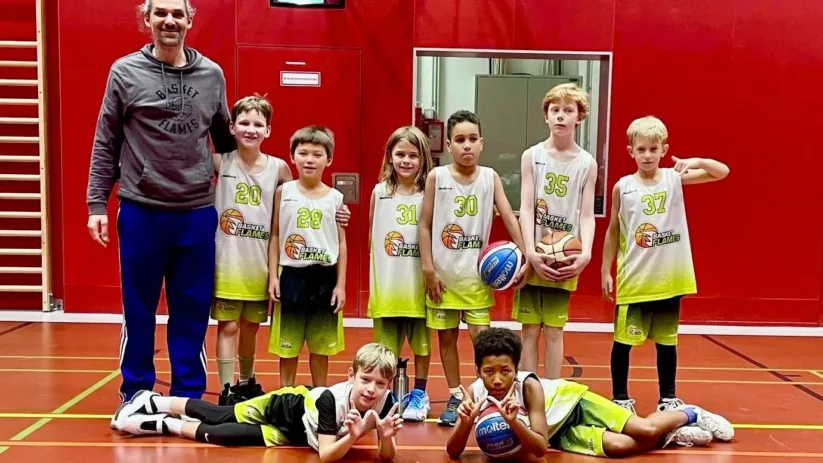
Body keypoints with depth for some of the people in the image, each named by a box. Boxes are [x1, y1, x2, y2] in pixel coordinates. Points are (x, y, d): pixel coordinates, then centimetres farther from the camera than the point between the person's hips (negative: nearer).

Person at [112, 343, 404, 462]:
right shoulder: (331, 399, -36)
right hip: (287, 407, -3)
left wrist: (386, 437, -43)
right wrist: (353, 437, -53)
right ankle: (152, 402, 25)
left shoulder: (385, 403, -24)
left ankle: (153, 403, 26)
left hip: (295, 435, 3)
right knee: (215, 417, 1)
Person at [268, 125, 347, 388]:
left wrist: (340, 285, -1)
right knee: (288, 345, 7)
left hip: (324, 277, 1)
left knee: (321, 346, 11)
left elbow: (341, 243, 4)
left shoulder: (335, 198, 2)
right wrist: (273, 276, -4)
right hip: (291, 275, -1)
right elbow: (275, 237, 3)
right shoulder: (283, 192, 1)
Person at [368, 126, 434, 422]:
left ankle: (419, 395, 22)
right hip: (387, 283, 1)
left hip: (419, 283, -1)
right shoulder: (379, 192, 2)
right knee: (387, 344, 10)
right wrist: (373, 278, 4)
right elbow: (372, 238, 7)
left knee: (422, 341, 9)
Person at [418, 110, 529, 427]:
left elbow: (509, 218, -4)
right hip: (443, 274, 0)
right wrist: (428, 269, -8)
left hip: (477, 273, 0)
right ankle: (456, 397, 22)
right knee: (446, 336, 9)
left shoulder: (490, 177, -1)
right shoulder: (437, 177, -5)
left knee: (481, 336, -4)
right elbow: (425, 226, -3)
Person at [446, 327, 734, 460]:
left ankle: (690, 415, 18)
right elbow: (453, 452, -25)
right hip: (560, 435, 3)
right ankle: (671, 437, 10)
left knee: (645, 430, -18)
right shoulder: (475, 393, -23)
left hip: (573, 401, -3)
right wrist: (465, 423, -45)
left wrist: (514, 423, -50)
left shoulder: (528, 386, -32)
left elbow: (540, 448, -33)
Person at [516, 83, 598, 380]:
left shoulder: (588, 163, 2)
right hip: (533, 258, 0)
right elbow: (526, 208, -5)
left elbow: (586, 214, -1)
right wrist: (530, 252, -17)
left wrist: (585, 254, -17)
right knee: (530, 330, 4)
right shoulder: (532, 156, 1)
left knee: (554, 331, 8)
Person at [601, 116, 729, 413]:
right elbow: (613, 231, 3)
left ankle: (668, 397, 26)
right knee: (623, 340, 3)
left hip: (669, 278, 1)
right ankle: (620, 397, 18)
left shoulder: (675, 178, -1)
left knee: (667, 341, 13)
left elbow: (722, 172, -3)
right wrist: (605, 271, 1)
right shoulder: (623, 187, -3)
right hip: (633, 279, -1)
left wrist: (698, 161, -23)